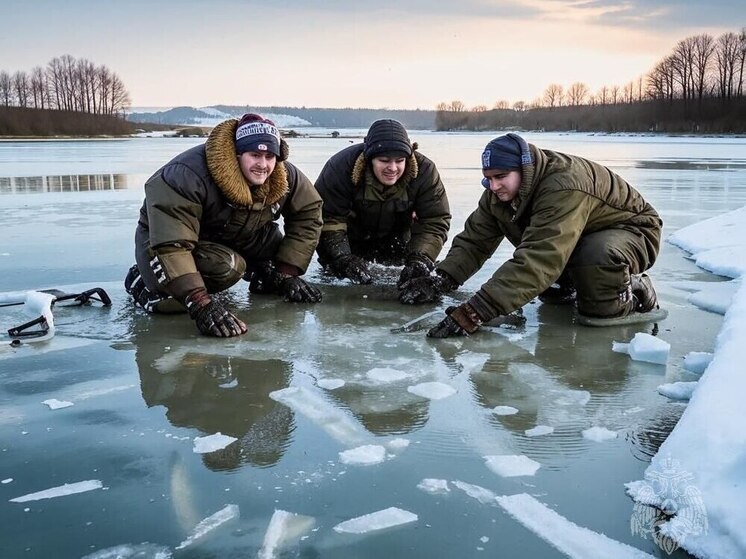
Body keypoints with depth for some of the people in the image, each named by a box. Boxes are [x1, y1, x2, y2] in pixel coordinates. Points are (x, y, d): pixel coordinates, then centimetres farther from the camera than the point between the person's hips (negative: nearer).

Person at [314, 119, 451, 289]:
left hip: (395, 236, 2)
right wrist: (343, 259, -45)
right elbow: (328, 218, -32)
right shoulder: (342, 167, -32)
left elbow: (435, 221, -25)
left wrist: (420, 259, -41)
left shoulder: (424, 171, -26)